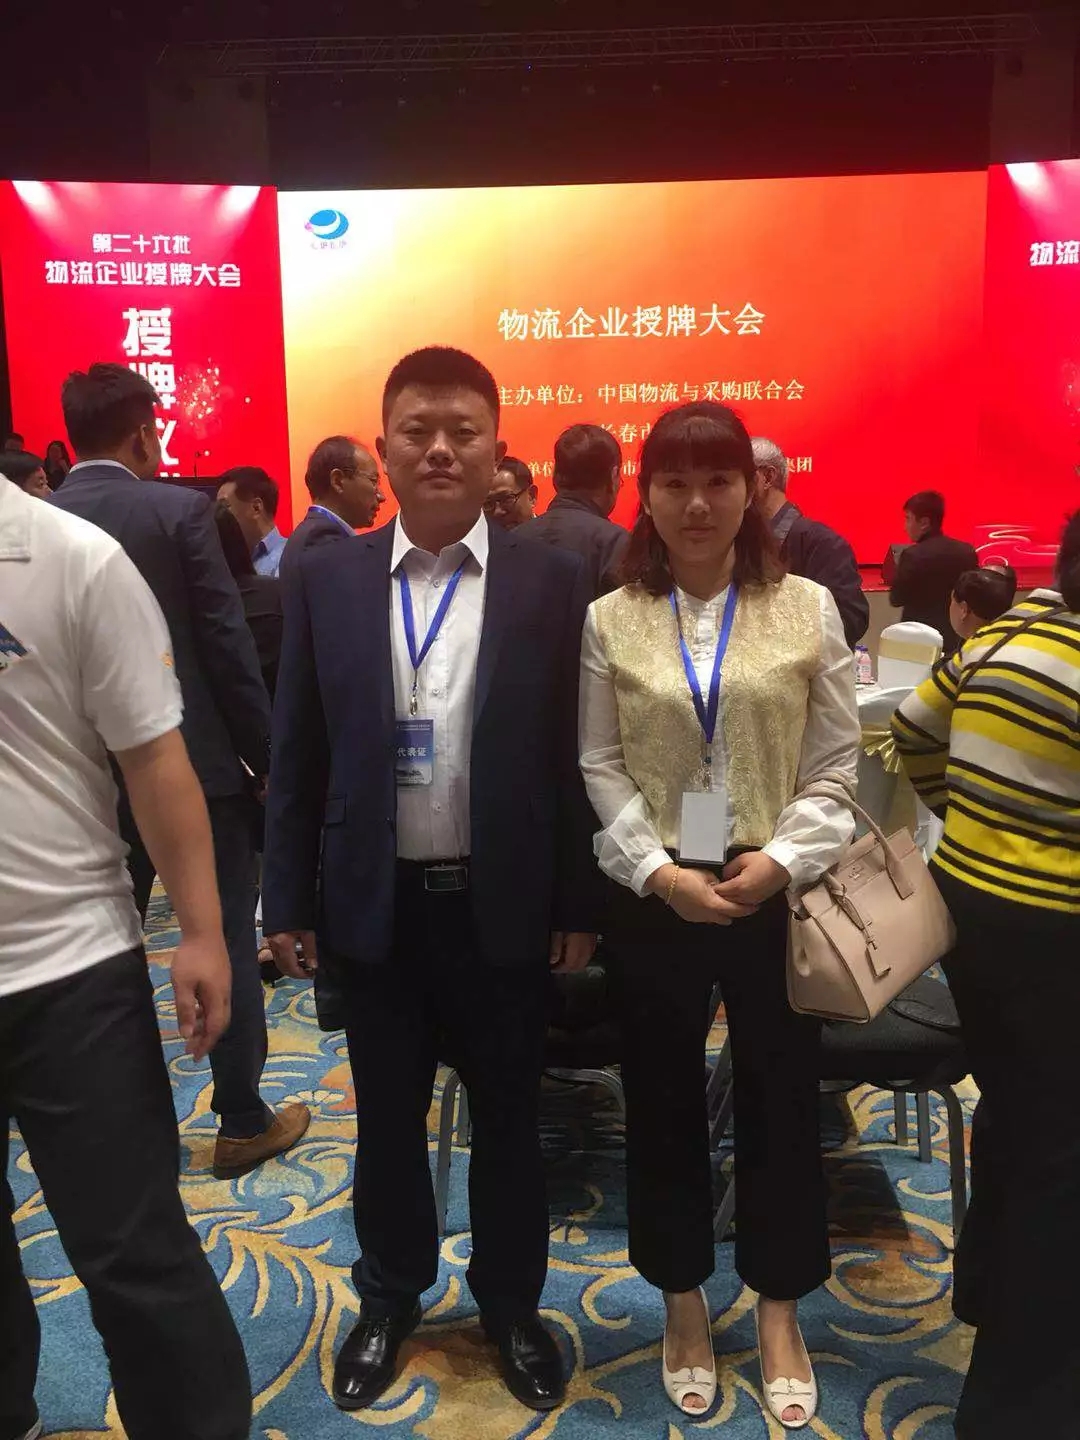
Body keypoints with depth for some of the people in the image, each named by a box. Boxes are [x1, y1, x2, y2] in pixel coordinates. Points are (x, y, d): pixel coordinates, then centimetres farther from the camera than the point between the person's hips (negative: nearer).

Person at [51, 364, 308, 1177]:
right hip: (198, 761, -4)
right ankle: (243, 1121, 18)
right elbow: (229, 646, -13)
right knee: (228, 943, 9)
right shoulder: (180, 511, -11)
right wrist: (267, 757, -5)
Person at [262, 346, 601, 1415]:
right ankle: (391, 1297, 42)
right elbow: (297, 754, 1)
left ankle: (510, 1302, 39)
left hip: (504, 905, -1)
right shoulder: (327, 581, -1)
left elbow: (570, 755, -2)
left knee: (507, 1118, 16)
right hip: (374, 905, 1)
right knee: (387, 1118, 18)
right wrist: (289, 902, 0)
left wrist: (579, 904, -1)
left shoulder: (551, 583, -4)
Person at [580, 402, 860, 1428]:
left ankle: (778, 1311, 35)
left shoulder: (808, 608, 0)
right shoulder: (610, 621, 0)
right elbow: (601, 768, -1)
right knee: (662, 1104, 13)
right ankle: (684, 1303, 36)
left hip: (776, 895, 0)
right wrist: (658, 870, -12)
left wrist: (781, 858, -13)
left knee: (781, 1102, 12)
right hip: (653, 897, 1)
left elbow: (836, 764, -1)